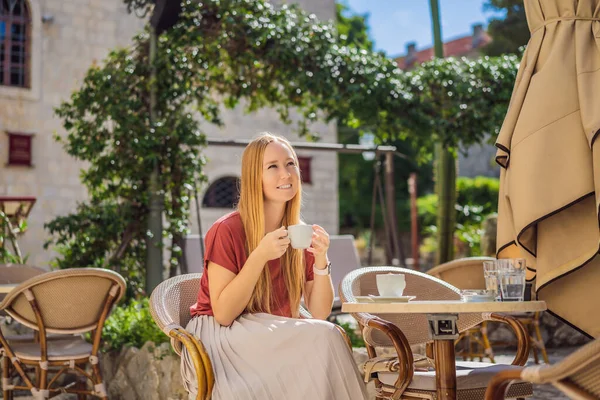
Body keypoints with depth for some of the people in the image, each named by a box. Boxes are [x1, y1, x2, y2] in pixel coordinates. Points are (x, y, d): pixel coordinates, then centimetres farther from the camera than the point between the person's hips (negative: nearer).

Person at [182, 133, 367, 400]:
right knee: (322, 338, -27)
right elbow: (223, 314, -16)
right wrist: (259, 256, -25)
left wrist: (320, 260, -15)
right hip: (221, 342, -5)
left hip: (277, 341, 5)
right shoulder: (227, 231, -14)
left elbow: (320, 313, 1)